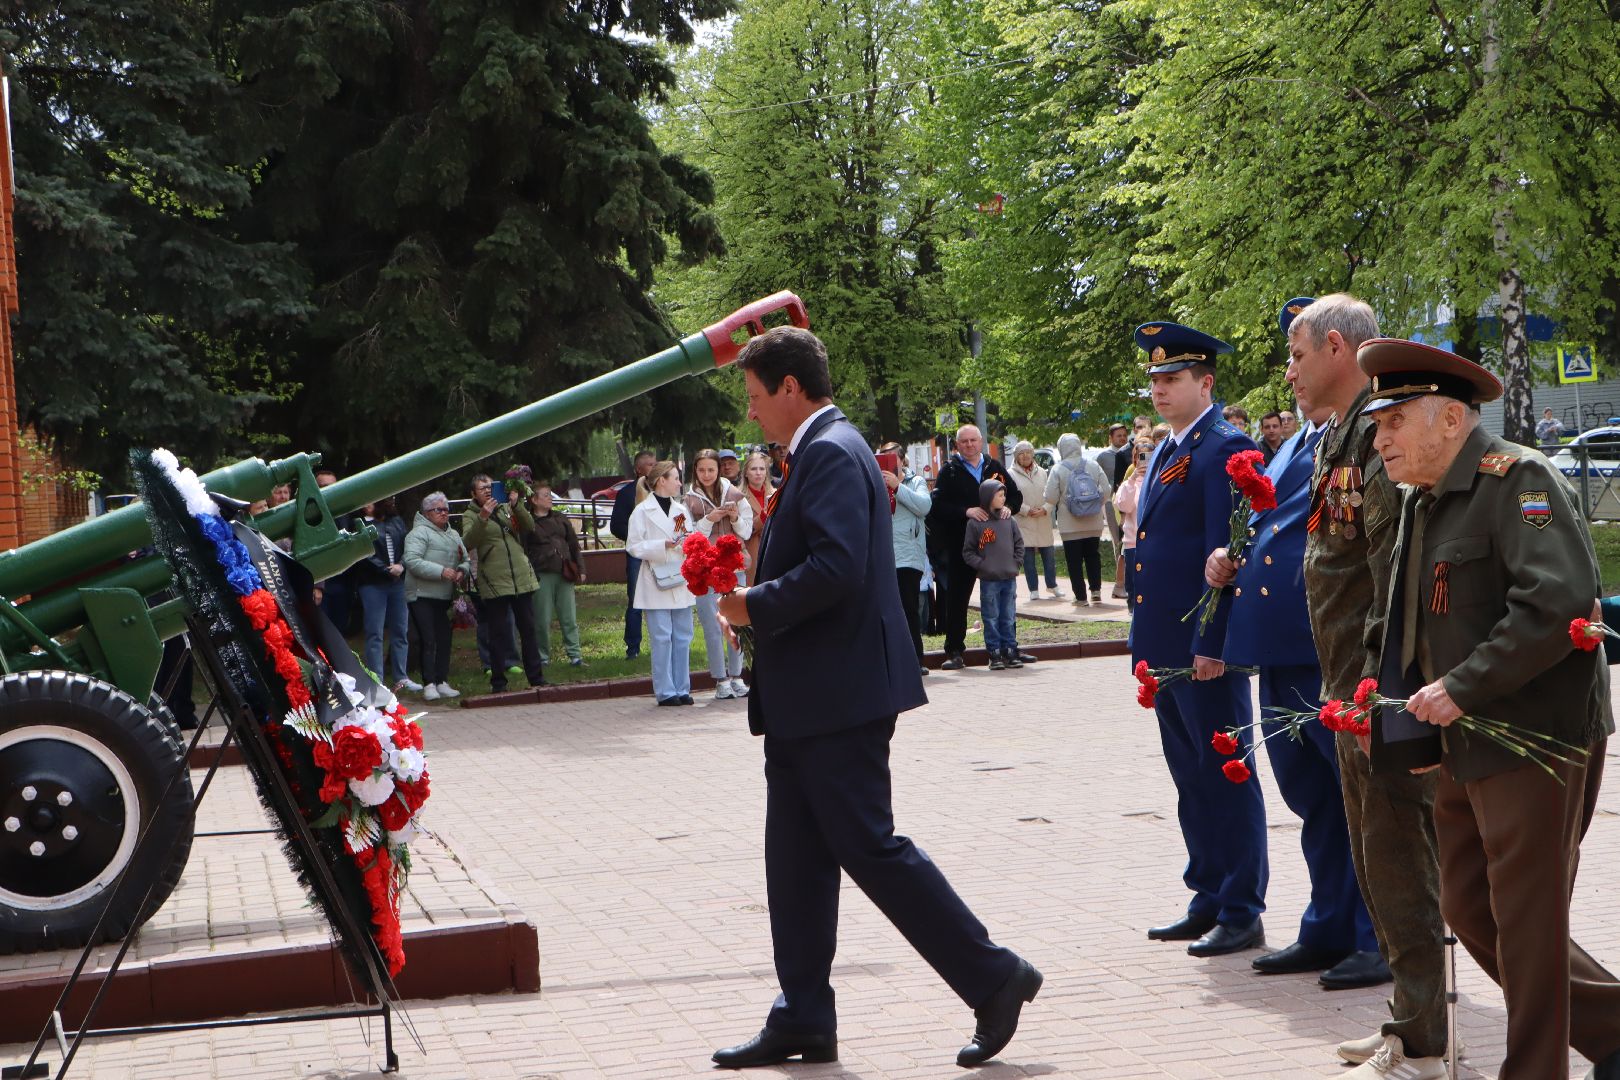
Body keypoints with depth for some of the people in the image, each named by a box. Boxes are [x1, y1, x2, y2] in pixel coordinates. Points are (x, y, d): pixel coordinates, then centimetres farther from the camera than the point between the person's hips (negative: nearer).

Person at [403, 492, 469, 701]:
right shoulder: (419, 533, -6)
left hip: (445, 597, 7)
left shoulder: (453, 535, 19)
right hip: (422, 596, -7)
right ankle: (429, 684, -9)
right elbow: (412, 561, -19)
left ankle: (442, 683, 13)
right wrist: (441, 572, -23)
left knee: (444, 639, 7)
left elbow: (466, 560, 22)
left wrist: (462, 571, -3)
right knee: (428, 640, -10)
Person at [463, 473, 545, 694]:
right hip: (494, 583, -4)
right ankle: (498, 682, 4)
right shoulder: (470, 516, 2)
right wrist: (483, 518, -27)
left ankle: (536, 677, 15)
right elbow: (468, 542, -15)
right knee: (498, 634, -1)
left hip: (521, 577, 4)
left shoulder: (507, 509, 13)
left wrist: (516, 504, -14)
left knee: (528, 630, 8)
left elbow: (529, 526, 0)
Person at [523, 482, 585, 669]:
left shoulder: (560, 519, 15)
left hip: (564, 574, 4)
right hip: (542, 575, -4)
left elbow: (574, 545, 17)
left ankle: (575, 655, 3)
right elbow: (523, 552, -2)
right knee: (542, 620, -1)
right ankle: (543, 657, 8)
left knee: (569, 618, 2)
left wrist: (581, 569, 11)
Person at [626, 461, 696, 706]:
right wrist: (664, 545, -17)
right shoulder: (642, 511, -3)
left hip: (681, 582, 6)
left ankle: (682, 689, 11)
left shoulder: (681, 510, 15)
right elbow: (633, 546, -7)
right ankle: (665, 692, -2)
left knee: (683, 637, 5)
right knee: (662, 638, -6)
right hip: (657, 582, -6)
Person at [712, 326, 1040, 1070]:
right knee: (795, 860, 11)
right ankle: (803, 1020, 16)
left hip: (839, 696, -11)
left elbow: (837, 568, -27)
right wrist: (757, 607, 10)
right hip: (805, 701, 11)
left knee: (869, 847, -7)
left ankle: (994, 978, 1)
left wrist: (756, 606, -16)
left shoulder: (831, 452, -15)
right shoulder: (818, 451, 17)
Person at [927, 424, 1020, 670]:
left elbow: (1016, 495, 16)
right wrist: (966, 512, -21)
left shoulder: (994, 467, 12)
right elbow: (938, 504, -8)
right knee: (957, 597, -2)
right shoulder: (950, 471, 2)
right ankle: (954, 651, 1)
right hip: (960, 544, -3)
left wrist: (1008, 508, -6)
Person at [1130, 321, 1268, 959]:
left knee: (1225, 774, -2)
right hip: (1164, 644, 9)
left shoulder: (1224, 450, -12)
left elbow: (1226, 553, -17)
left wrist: (1212, 643, -21)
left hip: (1203, 647, -9)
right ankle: (1209, 901, 23)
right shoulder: (1163, 453, 17)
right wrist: (1145, 643, 18)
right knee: (1190, 778, 14)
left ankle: (1242, 915, 3)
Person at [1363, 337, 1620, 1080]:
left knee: (1527, 922, -1)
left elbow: (1559, 604, -26)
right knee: (1469, 909, 13)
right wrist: (1386, 699, 10)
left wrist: (1462, 687, -24)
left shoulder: (1517, 481, -15)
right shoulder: (1423, 501, 14)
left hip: (1536, 740, -10)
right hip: (1465, 746, 10)